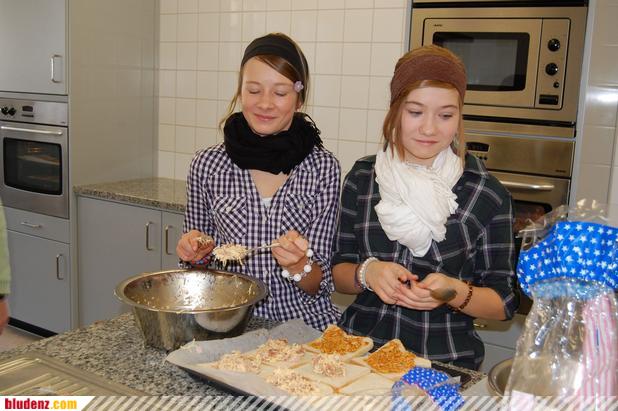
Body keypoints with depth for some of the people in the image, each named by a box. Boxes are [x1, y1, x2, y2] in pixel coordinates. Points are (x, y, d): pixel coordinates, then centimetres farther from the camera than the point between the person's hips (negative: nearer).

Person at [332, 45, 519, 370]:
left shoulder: (488, 195, -1)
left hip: (445, 364, -1)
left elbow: (504, 303, 3)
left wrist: (455, 292, -17)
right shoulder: (363, 177, 5)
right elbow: (338, 272, 9)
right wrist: (367, 273, -12)